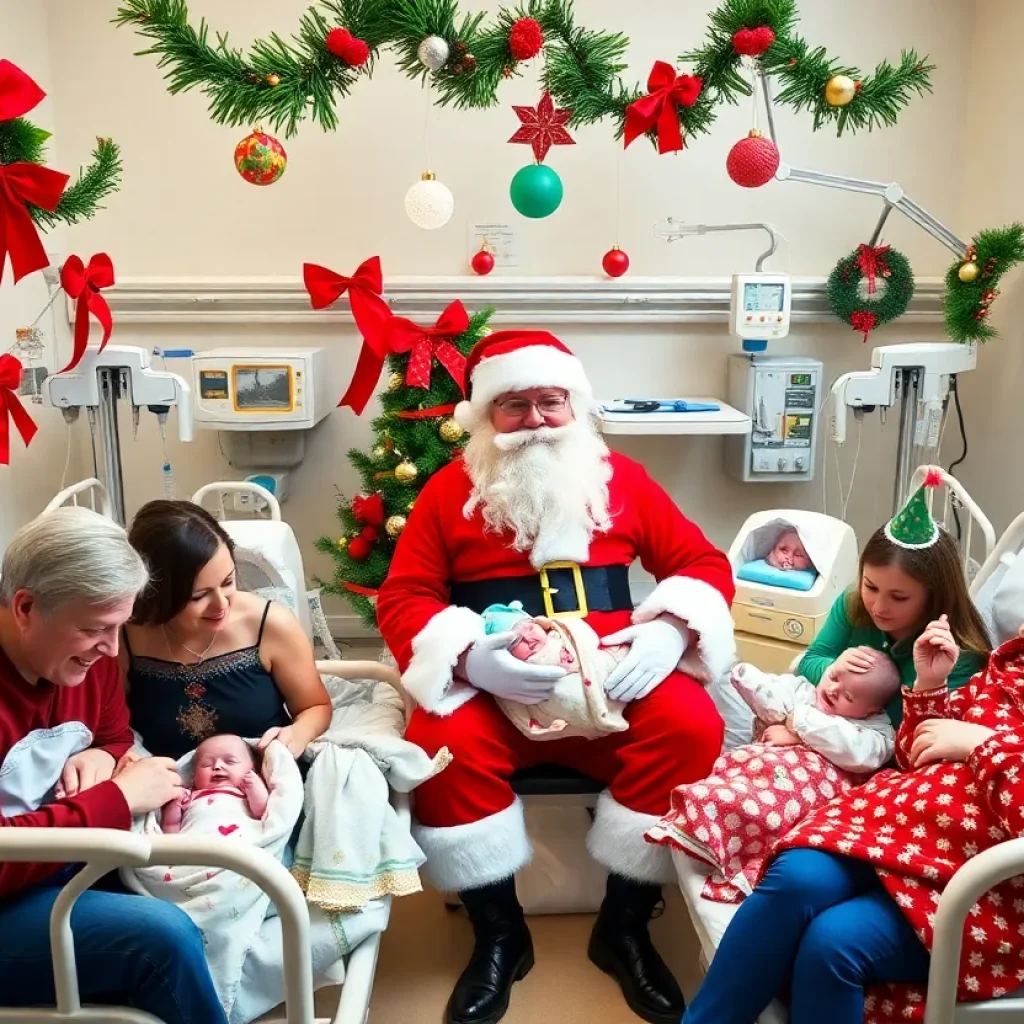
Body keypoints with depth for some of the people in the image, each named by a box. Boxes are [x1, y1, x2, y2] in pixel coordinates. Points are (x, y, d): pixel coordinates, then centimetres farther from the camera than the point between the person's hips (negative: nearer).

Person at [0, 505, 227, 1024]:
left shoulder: (84, 650, -3)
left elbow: (116, 737, 14)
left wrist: (100, 758, -9)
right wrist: (117, 798, -26)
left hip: (66, 859, 7)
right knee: (163, 935, -27)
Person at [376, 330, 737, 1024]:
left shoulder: (621, 478, 10)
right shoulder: (449, 491, 5)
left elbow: (705, 564, 10)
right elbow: (402, 598, 1)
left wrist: (670, 630, -11)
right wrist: (470, 656, -19)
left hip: (611, 685, 2)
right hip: (491, 689, -1)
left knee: (692, 728, -26)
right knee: (444, 745, -31)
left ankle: (624, 926, -4)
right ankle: (499, 934, -4)